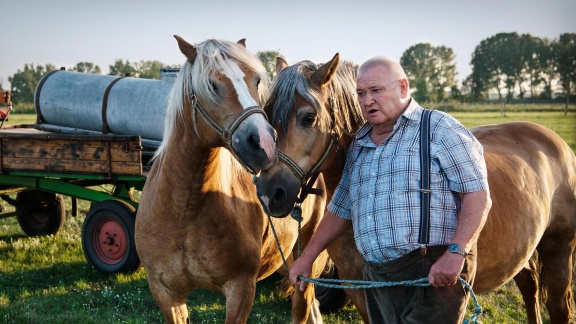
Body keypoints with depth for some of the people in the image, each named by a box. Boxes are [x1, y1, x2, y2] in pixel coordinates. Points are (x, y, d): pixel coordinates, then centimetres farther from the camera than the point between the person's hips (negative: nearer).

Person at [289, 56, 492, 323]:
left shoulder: (440, 130, -3)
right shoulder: (359, 147, 18)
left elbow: (478, 194, -10)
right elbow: (340, 210, 26)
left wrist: (456, 253, -21)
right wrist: (307, 257, 23)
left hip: (435, 274, -7)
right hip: (376, 276, 7)